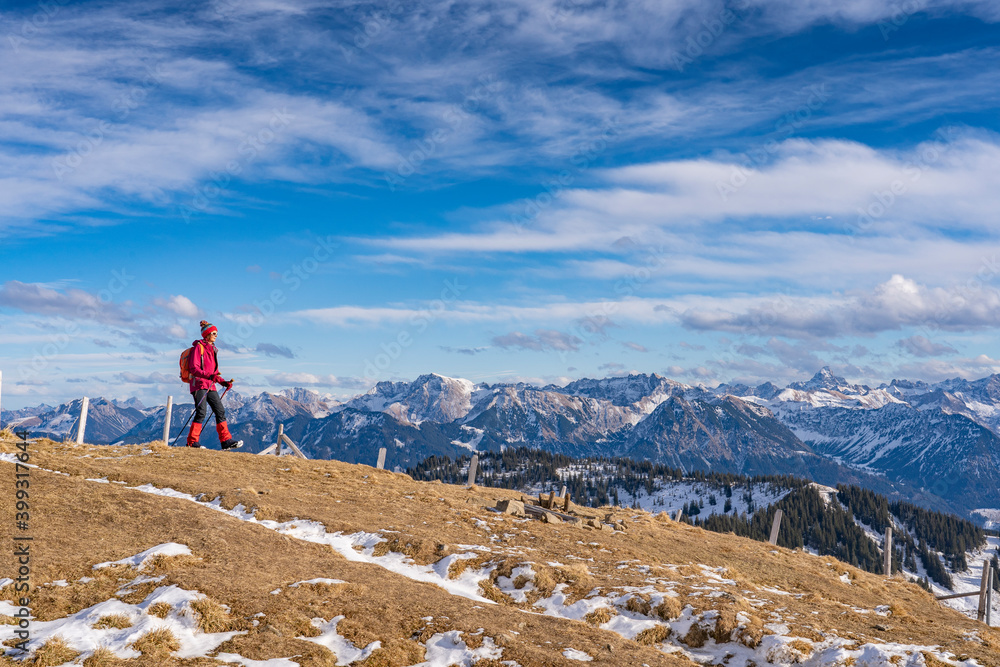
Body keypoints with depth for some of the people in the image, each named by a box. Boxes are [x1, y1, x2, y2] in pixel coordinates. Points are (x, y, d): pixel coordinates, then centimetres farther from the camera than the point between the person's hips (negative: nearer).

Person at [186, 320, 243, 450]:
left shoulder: (212, 349, 21)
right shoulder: (199, 347, -3)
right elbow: (194, 368, -13)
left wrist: (223, 382, 11)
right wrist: (208, 375, -27)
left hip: (210, 386, 8)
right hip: (199, 384, -8)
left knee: (220, 411, 1)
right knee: (201, 412, -15)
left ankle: (226, 441, 1)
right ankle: (192, 442, -8)